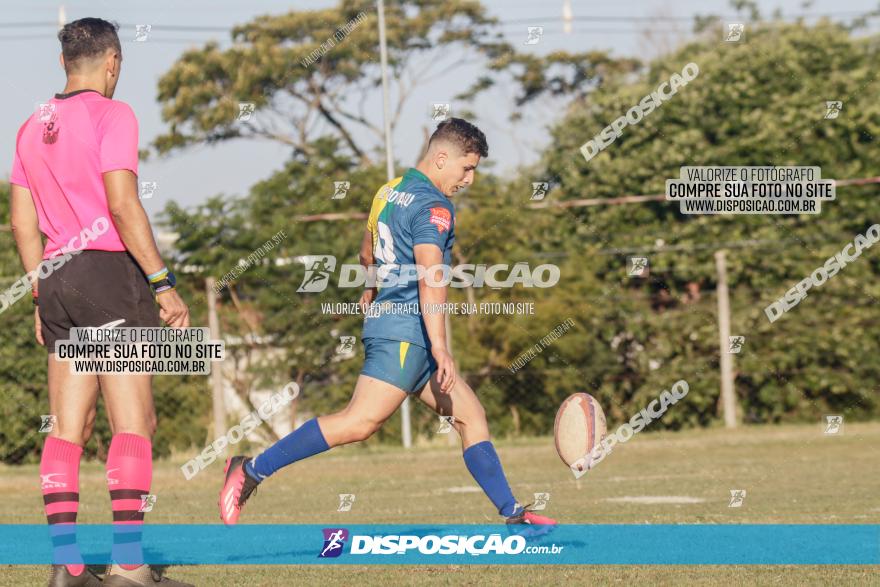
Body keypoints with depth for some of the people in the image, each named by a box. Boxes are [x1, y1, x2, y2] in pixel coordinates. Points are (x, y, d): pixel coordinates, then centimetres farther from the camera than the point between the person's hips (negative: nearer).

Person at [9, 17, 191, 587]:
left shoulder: (33, 127, 15)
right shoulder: (111, 114, -6)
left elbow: (23, 222, 16)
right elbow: (123, 206, -14)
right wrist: (163, 283, -13)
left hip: (55, 277, 7)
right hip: (108, 267, -7)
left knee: (69, 428, 7)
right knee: (135, 419, -7)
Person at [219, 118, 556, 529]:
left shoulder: (389, 191, 18)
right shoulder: (432, 206, -11)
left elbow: (367, 254, 34)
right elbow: (430, 277, -23)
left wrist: (372, 289, 55)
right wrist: (440, 348, -29)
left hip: (385, 321, 11)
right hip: (407, 329, -11)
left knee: (470, 414, 9)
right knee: (362, 421, -19)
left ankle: (512, 514, 7)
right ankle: (252, 470, -17)